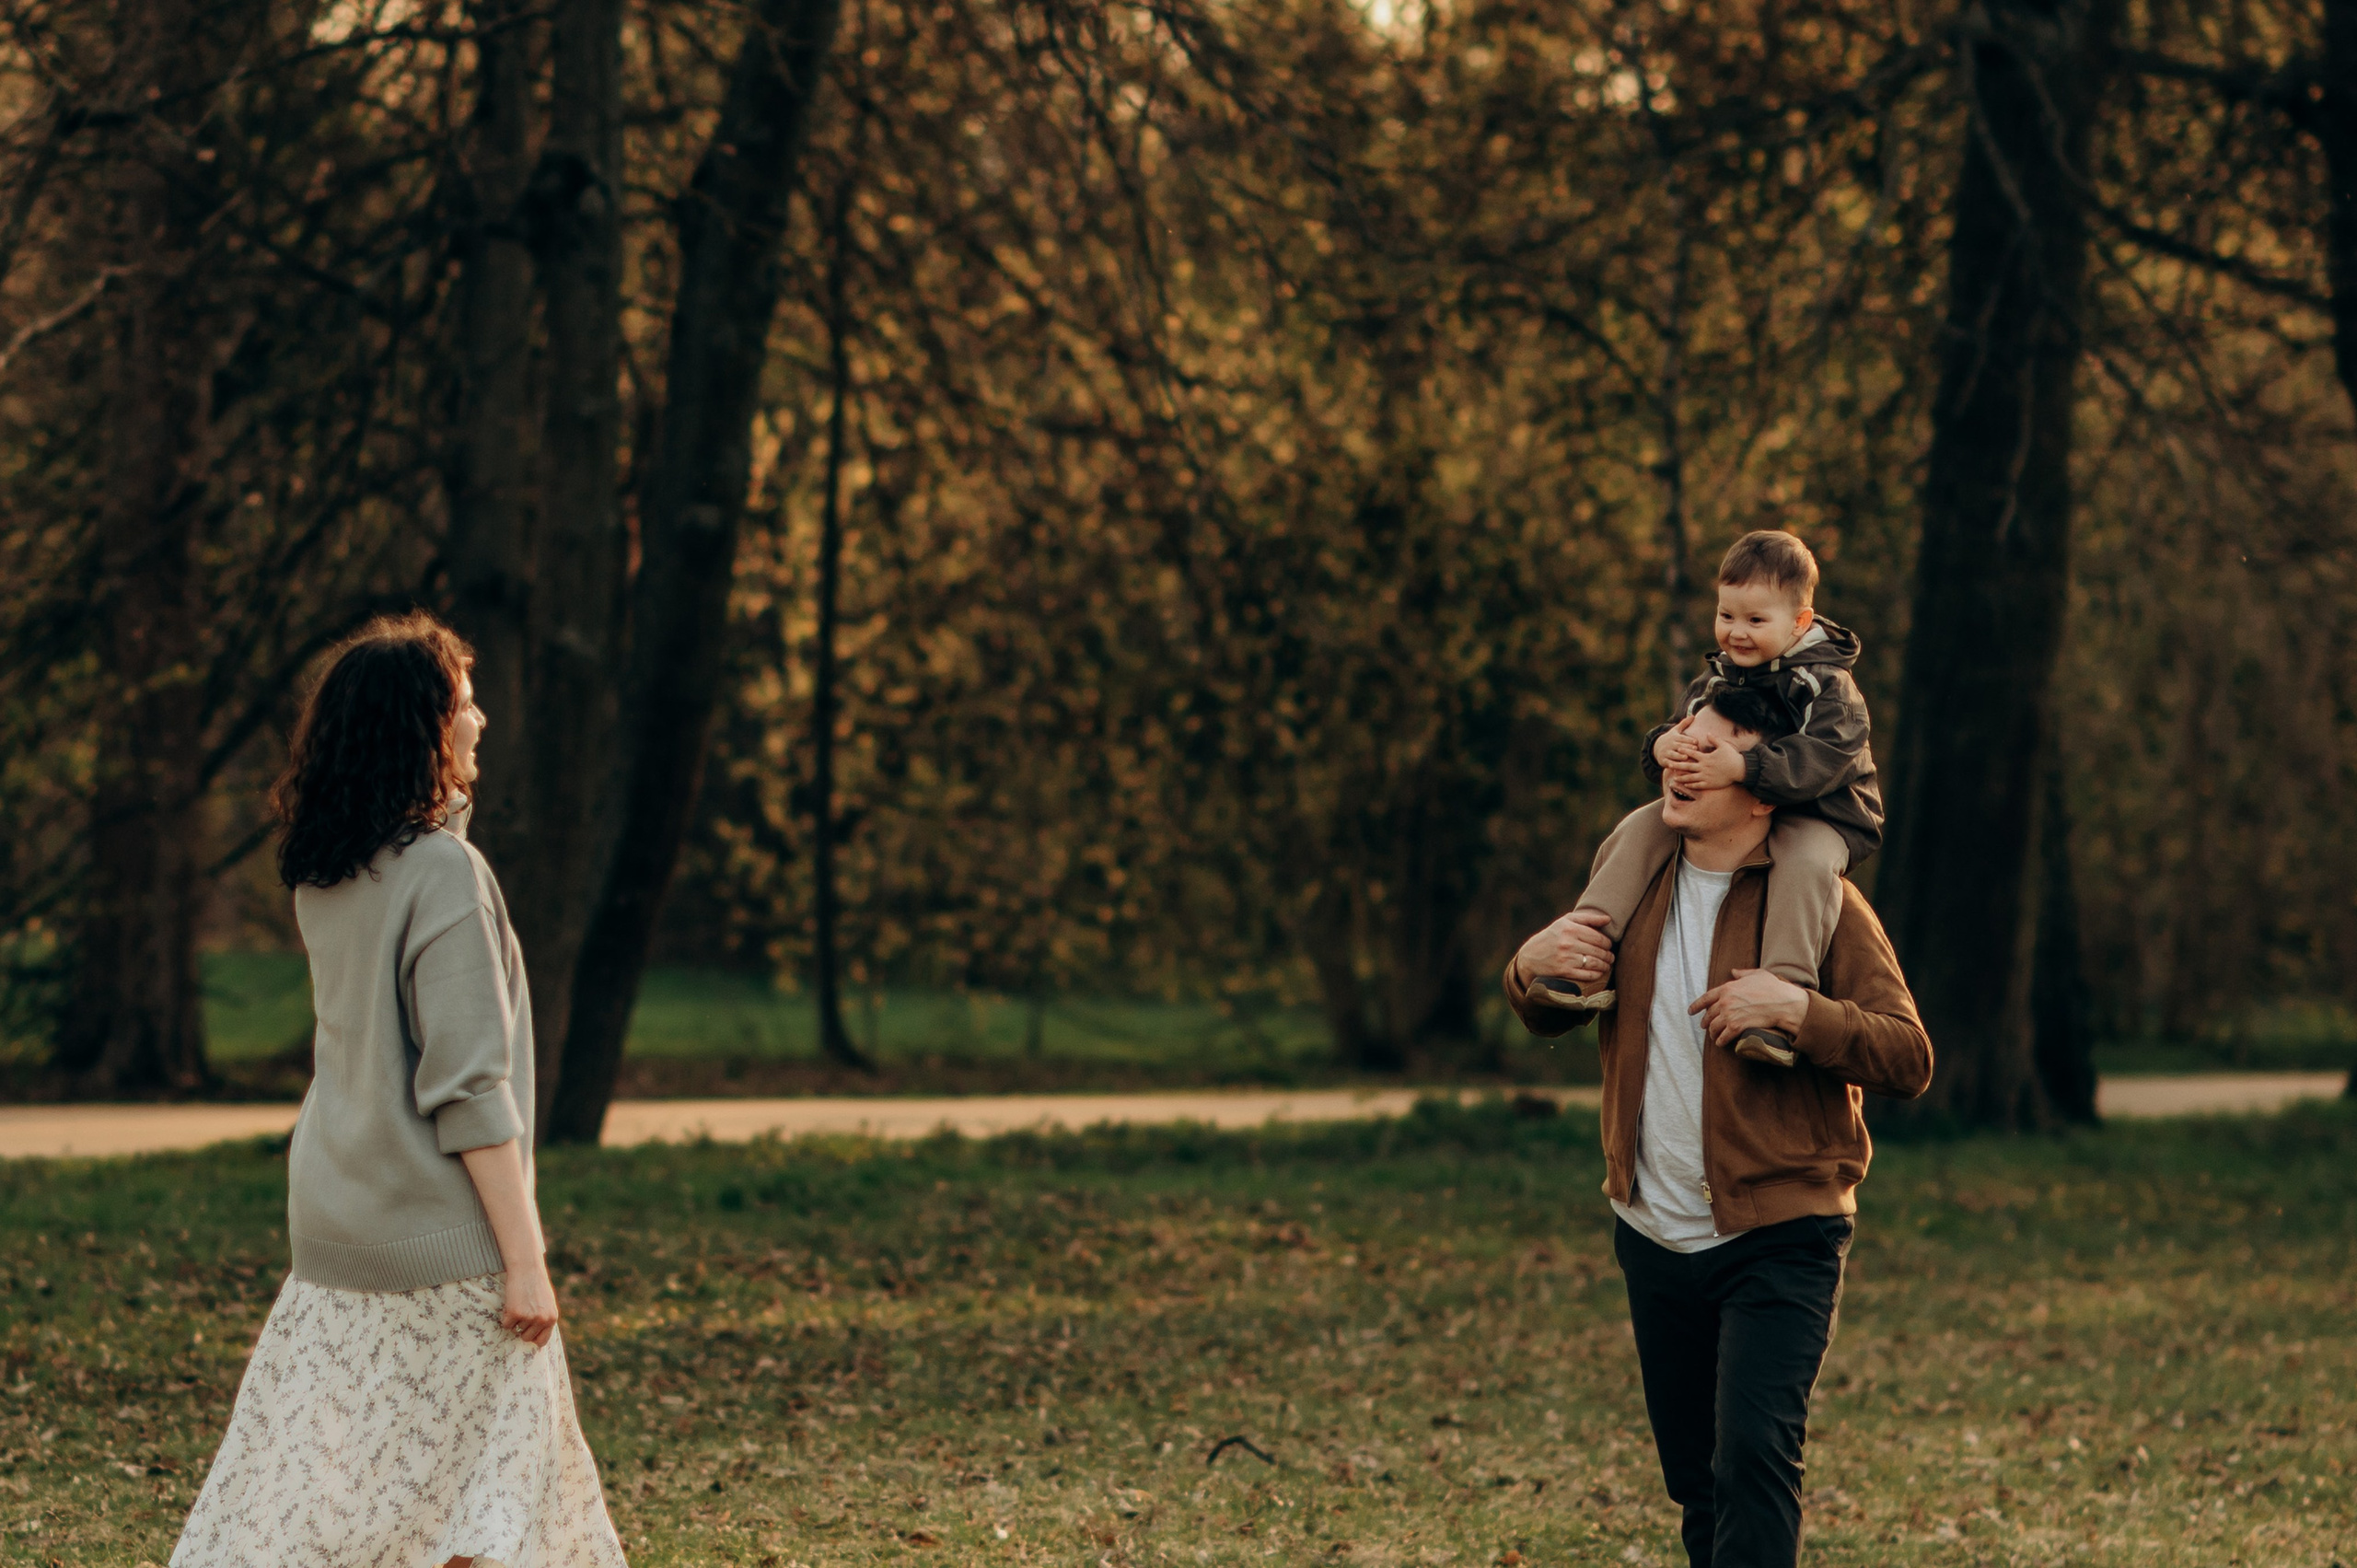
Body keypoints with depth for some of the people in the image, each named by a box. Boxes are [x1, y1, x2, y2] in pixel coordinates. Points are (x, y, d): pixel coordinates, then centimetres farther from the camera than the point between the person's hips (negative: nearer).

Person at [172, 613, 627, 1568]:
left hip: (333, 1228, 7)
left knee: (309, 1472, 9)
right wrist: (523, 1257, -16)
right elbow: (469, 1088, -19)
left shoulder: (320, 878, 6)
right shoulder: (443, 873, -17)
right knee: (487, 1487, 4)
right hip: (440, 1245, -7)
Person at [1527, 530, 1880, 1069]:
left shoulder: (1828, 687, -13)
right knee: (1642, 827, -9)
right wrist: (1662, 746, -22)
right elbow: (1674, 734, 6)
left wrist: (1741, 768, -42)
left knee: (1805, 861, -39)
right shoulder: (1712, 682, 7)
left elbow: (1822, 759, -29)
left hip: (1814, 817, -6)